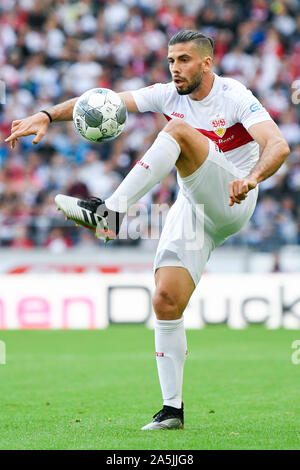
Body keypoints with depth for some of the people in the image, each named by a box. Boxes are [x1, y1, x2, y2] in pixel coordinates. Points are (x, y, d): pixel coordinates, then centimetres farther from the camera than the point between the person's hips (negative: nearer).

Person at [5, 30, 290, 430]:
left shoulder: (235, 97, -9)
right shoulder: (169, 96, 6)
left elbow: (278, 145, -22)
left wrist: (252, 177, -43)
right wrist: (46, 115, -18)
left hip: (234, 203, -5)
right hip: (191, 207, 5)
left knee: (177, 129, -27)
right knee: (165, 301, -9)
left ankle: (111, 211, -39)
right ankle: (172, 409, 1)